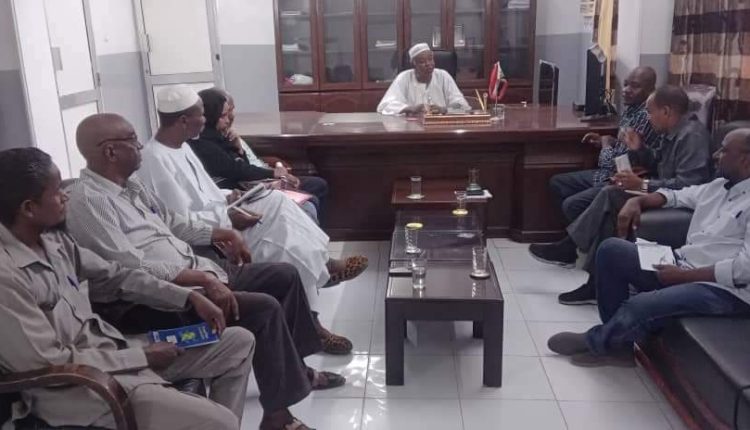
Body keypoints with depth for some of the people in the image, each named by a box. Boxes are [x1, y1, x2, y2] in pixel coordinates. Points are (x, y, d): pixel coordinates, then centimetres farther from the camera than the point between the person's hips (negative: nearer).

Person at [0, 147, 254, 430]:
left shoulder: (50, 239, 3)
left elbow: (113, 276, 11)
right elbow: (49, 365, -22)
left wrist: (189, 297, 2)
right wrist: (142, 357, -15)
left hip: (111, 348, 9)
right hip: (75, 385, -9)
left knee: (239, 343, 9)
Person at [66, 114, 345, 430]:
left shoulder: (130, 185, 13)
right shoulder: (88, 200, -16)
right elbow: (134, 270, -25)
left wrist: (220, 234, 13)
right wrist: (200, 278, -27)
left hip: (196, 272, 10)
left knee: (284, 275, 8)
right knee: (264, 308, -24)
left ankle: (295, 368, 23)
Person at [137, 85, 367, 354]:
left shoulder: (179, 147, 9)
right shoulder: (157, 161, -22)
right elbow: (181, 224, -25)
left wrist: (226, 201, 4)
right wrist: (228, 218, -20)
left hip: (214, 220, 10)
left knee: (276, 203, -3)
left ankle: (320, 266, -1)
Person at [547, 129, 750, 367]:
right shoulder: (720, 185, 14)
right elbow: (677, 195, 28)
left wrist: (683, 275, -20)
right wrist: (637, 200, 9)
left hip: (724, 289, -9)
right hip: (683, 265, 9)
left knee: (639, 306, -31)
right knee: (611, 249, -4)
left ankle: (594, 342, 4)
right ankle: (617, 341, -1)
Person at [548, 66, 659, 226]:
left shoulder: (646, 117, -23)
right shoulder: (631, 109, 7)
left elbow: (617, 162, -25)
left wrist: (606, 145, -6)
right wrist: (605, 141, 6)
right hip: (607, 174, 11)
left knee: (571, 204, -25)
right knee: (556, 183, 12)